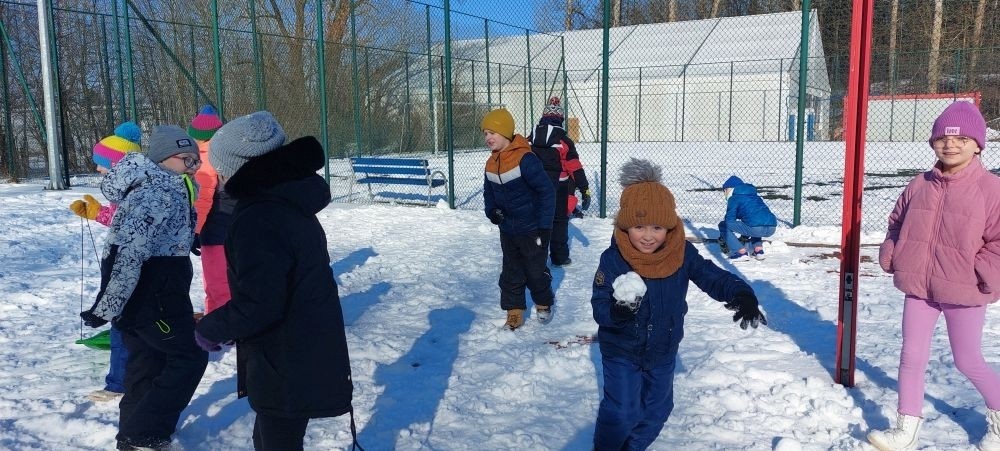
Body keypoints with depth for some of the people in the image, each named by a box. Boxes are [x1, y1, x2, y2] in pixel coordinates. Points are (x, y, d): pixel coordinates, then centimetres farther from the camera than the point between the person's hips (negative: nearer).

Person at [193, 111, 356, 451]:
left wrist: (211, 328, -9)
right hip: (311, 357, 9)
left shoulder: (257, 219, -24)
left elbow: (258, 304, -27)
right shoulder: (292, 204, 7)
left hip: (285, 369, -9)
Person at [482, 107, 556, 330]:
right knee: (511, 273, 11)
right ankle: (515, 312, 23)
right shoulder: (491, 163, 2)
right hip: (507, 230, 6)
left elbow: (547, 192, -20)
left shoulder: (525, 159, -22)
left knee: (535, 271, 9)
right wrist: (491, 210, -6)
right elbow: (488, 192, 16)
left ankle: (544, 303, 34)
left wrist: (544, 226, -19)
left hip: (531, 230, -6)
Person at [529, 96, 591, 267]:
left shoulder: (531, 139, 3)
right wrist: (585, 190, -7)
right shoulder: (563, 141, -10)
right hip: (558, 190, -3)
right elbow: (575, 168, -11)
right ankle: (559, 257, 14)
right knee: (560, 221, 9)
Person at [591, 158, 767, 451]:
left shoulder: (682, 254, -15)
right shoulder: (612, 260, -22)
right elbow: (599, 306, -21)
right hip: (621, 351, -4)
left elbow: (713, 277, -14)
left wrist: (741, 295, -34)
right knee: (622, 410, -4)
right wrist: (617, 311, -44)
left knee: (657, 407, 20)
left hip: (663, 350, 4)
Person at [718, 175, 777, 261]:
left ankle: (741, 252, -1)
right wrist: (745, 237, 50)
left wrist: (723, 239, 21)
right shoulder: (754, 195, 31)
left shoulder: (733, 198, 8)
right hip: (772, 229, 8)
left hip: (757, 228, -8)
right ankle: (759, 250, 21)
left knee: (723, 225, 8)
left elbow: (730, 220, 6)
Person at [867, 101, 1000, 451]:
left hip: (964, 292, -4)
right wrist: (890, 255, 5)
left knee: (968, 362, 10)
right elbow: (897, 223, 17)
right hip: (918, 287, 5)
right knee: (912, 357, 7)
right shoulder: (919, 186, 4)